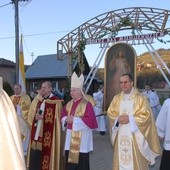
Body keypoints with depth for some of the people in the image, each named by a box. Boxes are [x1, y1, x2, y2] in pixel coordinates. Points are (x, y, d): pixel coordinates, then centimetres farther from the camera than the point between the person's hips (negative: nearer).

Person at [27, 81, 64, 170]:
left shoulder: (56, 102, -7)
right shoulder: (38, 100, 12)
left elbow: (56, 120, -8)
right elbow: (31, 115, 9)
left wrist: (42, 117, -11)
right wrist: (35, 117, -11)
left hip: (48, 135, -6)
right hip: (37, 133, 6)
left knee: (46, 154, -1)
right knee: (34, 157, 9)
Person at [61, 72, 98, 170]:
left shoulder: (87, 104, -13)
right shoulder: (69, 104, 9)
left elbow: (90, 120, -20)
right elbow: (63, 115, 17)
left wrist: (74, 119, -20)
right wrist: (66, 119, -7)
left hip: (81, 137, -7)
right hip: (70, 136, 7)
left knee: (81, 161, 1)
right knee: (70, 159, 12)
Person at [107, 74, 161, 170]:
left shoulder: (140, 98, -4)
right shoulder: (117, 98, 10)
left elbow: (146, 115, -10)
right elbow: (110, 113, 8)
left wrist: (130, 119, -18)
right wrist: (118, 119, -13)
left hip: (135, 136, -4)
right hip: (121, 135, 4)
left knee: (136, 162, 0)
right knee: (121, 160, 8)